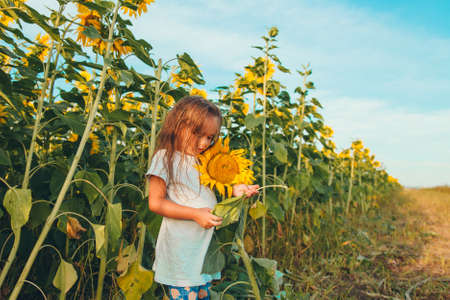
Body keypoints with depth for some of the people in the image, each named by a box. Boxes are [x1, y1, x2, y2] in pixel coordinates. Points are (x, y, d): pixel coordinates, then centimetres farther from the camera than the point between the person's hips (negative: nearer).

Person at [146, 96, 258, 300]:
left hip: (206, 245, 7)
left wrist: (234, 191, -1)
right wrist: (195, 214, -20)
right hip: (181, 249, -6)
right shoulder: (165, 157, -9)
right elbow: (155, 203, -13)